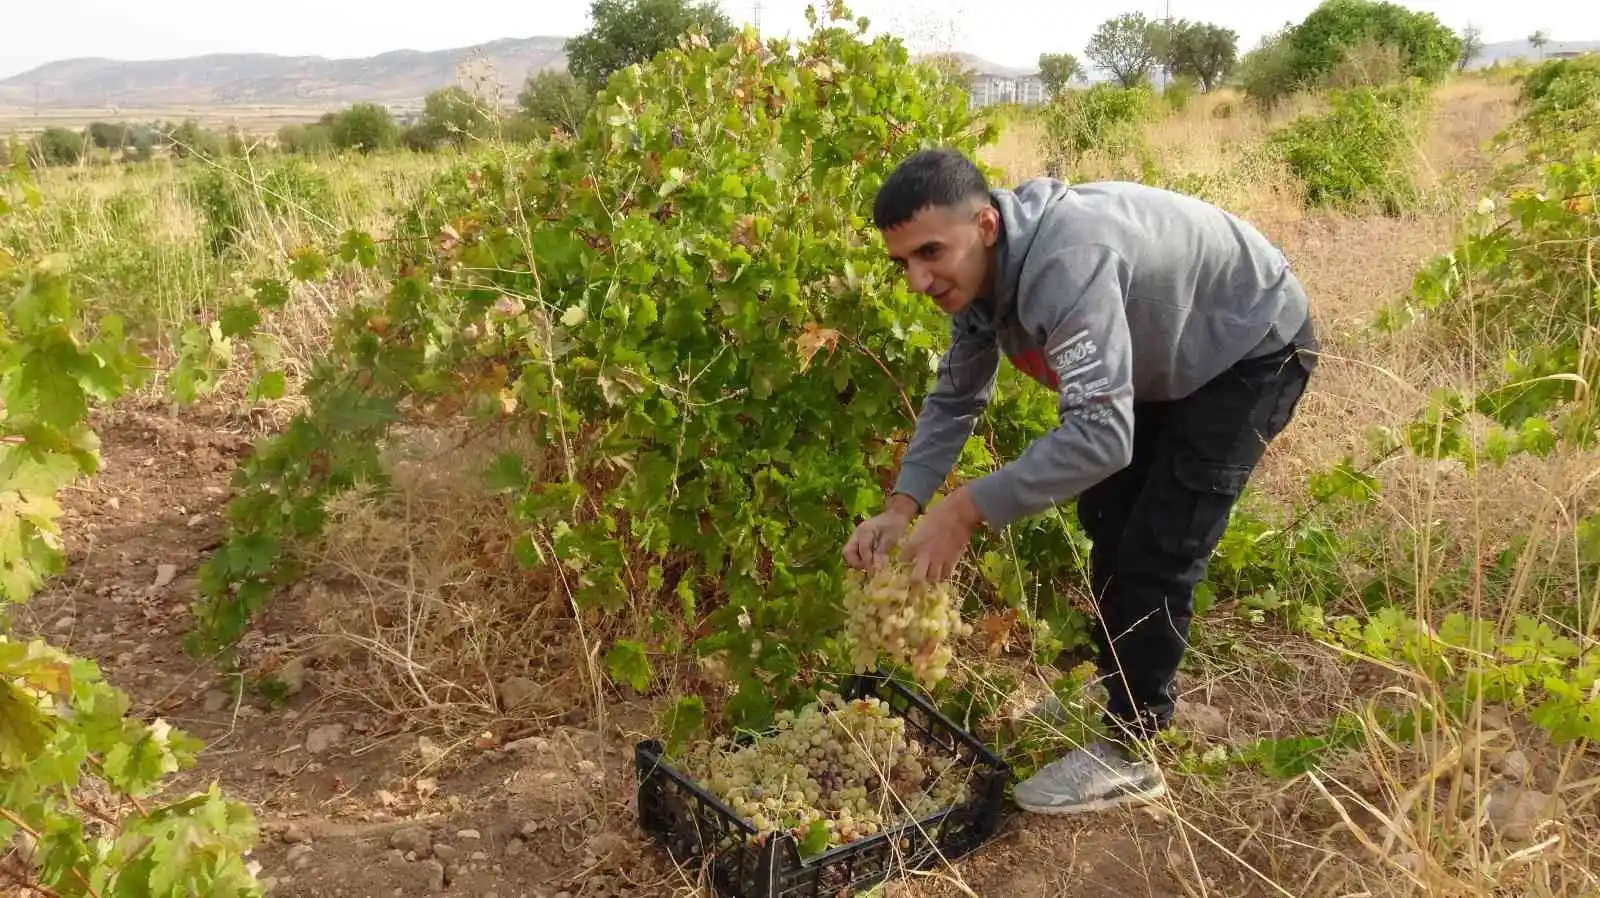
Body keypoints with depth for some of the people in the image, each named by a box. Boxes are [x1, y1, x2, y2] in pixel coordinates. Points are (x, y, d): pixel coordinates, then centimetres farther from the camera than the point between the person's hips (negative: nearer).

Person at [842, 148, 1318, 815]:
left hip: (1253, 351, -9)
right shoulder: (975, 268, -13)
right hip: (1165, 357, 9)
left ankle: (1128, 753, 1)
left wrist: (968, 508, -43)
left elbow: (1101, 434, -47)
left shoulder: (1067, 260, -42)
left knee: (1157, 548, -14)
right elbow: (955, 397, -2)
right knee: (1109, 519, 16)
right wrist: (902, 506, -14)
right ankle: (1125, 691, 35)